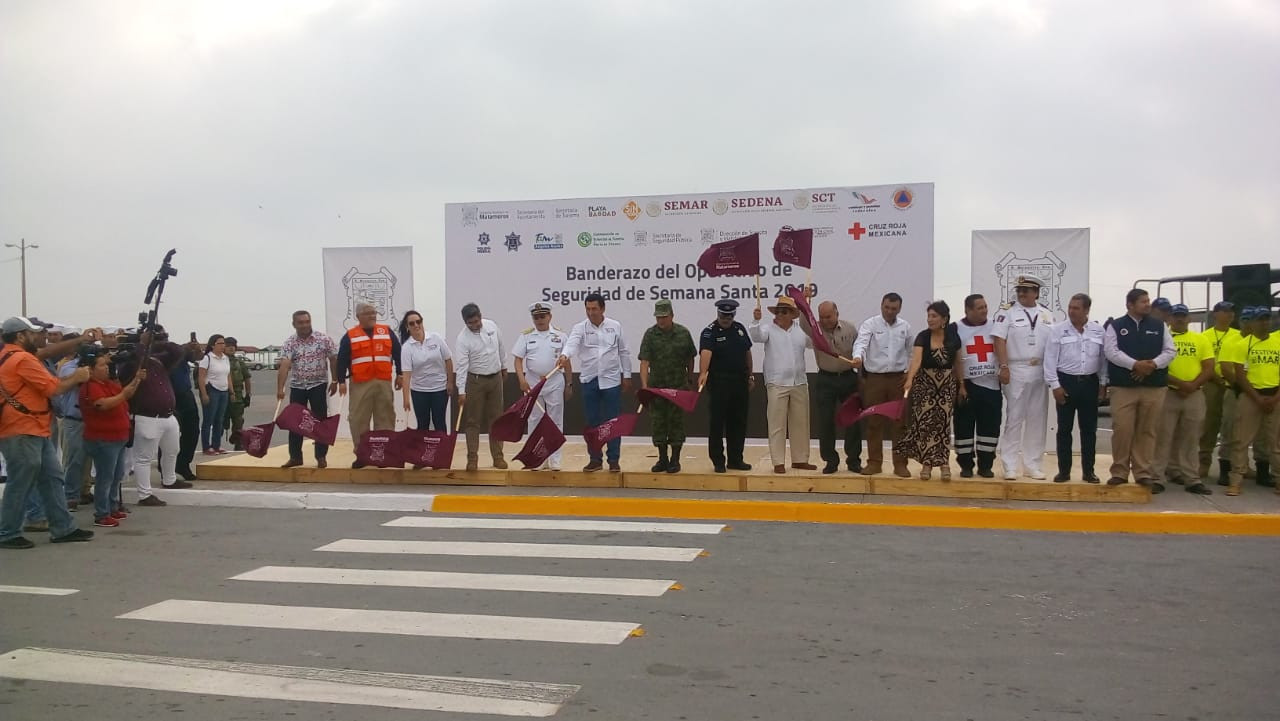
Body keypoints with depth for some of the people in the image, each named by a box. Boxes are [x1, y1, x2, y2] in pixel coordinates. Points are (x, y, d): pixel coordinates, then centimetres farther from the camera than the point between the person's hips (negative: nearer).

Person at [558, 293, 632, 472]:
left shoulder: (615, 326, 4)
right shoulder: (580, 328, 0)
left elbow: (624, 352, 9)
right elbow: (572, 343, -20)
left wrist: (627, 376, 8)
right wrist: (565, 355, -41)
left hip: (611, 380, -1)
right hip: (589, 381, 1)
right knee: (592, 422, 6)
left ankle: (613, 460, 9)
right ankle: (595, 459, 16)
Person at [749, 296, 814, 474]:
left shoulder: (801, 329, 10)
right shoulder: (768, 329, -1)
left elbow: (815, 342, 18)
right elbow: (755, 336, -18)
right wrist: (755, 321, -36)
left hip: (799, 384, 4)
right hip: (776, 384, -4)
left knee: (800, 423, 11)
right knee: (777, 425, -3)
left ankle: (800, 459, 22)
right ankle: (778, 462, 2)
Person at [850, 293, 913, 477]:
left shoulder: (905, 327, 8)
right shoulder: (870, 324, -3)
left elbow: (911, 352, 15)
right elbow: (861, 342, -21)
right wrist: (858, 356, -42)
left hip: (898, 379, 2)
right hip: (874, 378, -2)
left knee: (900, 422, 2)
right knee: (874, 422, 3)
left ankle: (900, 464, 9)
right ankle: (874, 462, 11)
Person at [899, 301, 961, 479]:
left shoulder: (953, 336, -5)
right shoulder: (922, 336, -9)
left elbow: (958, 362, 5)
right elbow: (916, 359, -24)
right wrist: (909, 379, -39)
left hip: (946, 385, 0)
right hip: (924, 383, 0)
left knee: (943, 423, 0)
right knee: (924, 422, -2)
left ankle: (944, 463, 4)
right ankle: (927, 462, 4)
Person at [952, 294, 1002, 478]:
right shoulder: (956, 328, -1)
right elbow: (953, 360, -3)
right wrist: (959, 385, -9)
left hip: (991, 385, 2)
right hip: (966, 385, -2)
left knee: (990, 427, 3)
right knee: (964, 427, 0)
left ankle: (986, 465, 13)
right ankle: (966, 465, 10)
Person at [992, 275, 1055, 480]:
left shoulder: (1047, 315, 12)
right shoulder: (1008, 312, 0)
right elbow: (999, 340, -6)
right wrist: (1004, 367, -15)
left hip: (1040, 373, 4)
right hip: (1016, 371, -4)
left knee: (1037, 420, 6)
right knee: (1014, 418, -4)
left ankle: (1032, 465, 14)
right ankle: (1010, 466, 1)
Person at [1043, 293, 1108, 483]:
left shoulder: (1099, 330, 3)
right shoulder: (1058, 330, -3)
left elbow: (1103, 358, 7)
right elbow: (1050, 359, -4)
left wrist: (1103, 384, 4)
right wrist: (1055, 385, -8)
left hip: (1090, 382, 1)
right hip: (1066, 382, -1)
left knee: (1089, 429, 6)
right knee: (1064, 429, 3)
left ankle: (1088, 471, 14)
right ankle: (1064, 471, 10)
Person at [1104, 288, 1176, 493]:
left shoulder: (1159, 326, 12)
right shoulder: (1115, 326, 4)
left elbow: (1170, 351, 6)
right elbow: (1111, 352, -8)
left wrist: (1153, 365, -12)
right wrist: (1136, 365, -19)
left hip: (1154, 387, 2)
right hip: (1123, 387, -2)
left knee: (1147, 431, 5)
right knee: (1122, 430, -4)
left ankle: (1144, 474, 11)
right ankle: (1119, 472, 7)